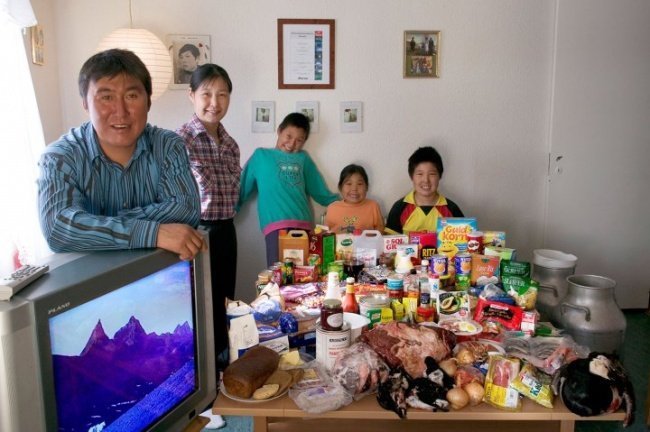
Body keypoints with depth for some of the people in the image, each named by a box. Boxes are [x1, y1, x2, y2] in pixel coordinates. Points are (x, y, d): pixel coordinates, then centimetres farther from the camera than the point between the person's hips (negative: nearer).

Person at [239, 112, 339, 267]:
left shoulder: (303, 158, 21)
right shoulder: (261, 155, 14)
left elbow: (320, 192, 22)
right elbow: (242, 188, 13)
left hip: (303, 226, 3)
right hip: (276, 226, -3)